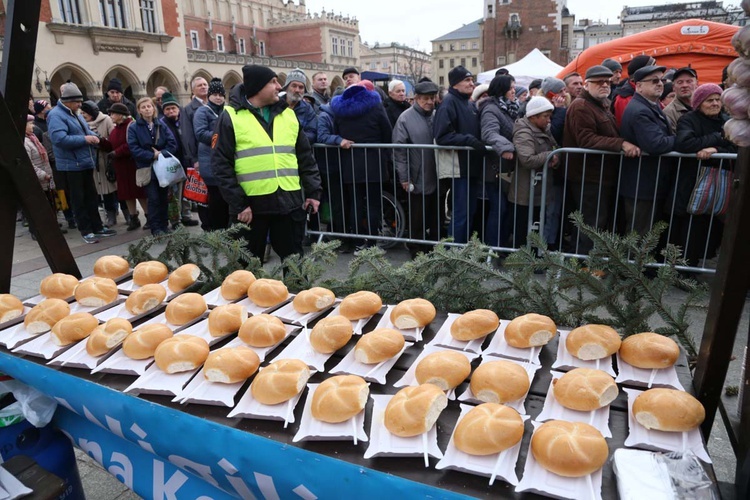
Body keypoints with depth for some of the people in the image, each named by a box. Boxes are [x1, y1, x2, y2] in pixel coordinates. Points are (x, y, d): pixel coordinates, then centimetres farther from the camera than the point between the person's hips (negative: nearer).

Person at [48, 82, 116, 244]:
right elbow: (59, 139, -26)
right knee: (79, 200, 0)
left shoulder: (75, 114, 15)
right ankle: (86, 231, 7)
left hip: (86, 163, 9)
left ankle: (97, 227, 23)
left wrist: (93, 136, 0)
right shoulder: (56, 115, -15)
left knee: (91, 197, 14)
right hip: (71, 165, -9)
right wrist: (84, 139, -21)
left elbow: (86, 130, 24)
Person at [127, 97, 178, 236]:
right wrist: (152, 155, -18)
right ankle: (155, 228, 4)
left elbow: (172, 143, -2)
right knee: (154, 199, -4)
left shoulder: (161, 125, 7)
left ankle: (164, 225, 20)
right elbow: (134, 149, -10)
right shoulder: (133, 128, -1)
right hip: (147, 168, -3)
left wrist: (161, 153, -17)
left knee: (164, 197, 9)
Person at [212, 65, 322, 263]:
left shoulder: (288, 114, 12)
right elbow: (221, 163, -6)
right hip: (251, 205, -3)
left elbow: (305, 156, 13)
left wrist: (313, 191, 5)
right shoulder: (231, 116, -3)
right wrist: (237, 203, -12)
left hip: (289, 202, 4)